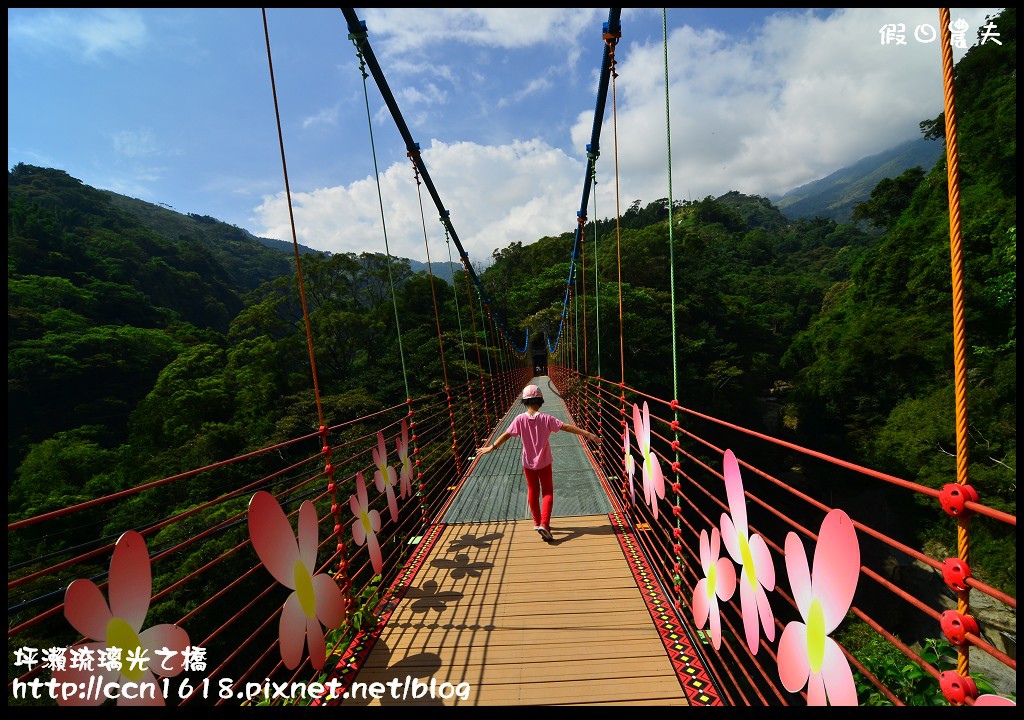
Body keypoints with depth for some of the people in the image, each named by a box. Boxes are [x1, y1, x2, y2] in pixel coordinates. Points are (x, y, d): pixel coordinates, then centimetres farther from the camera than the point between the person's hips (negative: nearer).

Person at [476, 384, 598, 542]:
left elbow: (506, 435, -12)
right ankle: (544, 524, -2)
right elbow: (566, 427, -19)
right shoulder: (546, 418, -16)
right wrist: (586, 433, -16)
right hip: (544, 463, -2)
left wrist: (492, 447, -1)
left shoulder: (520, 419, -13)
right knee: (548, 492, 11)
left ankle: (537, 522, 31)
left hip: (528, 463, 2)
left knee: (533, 492, 19)